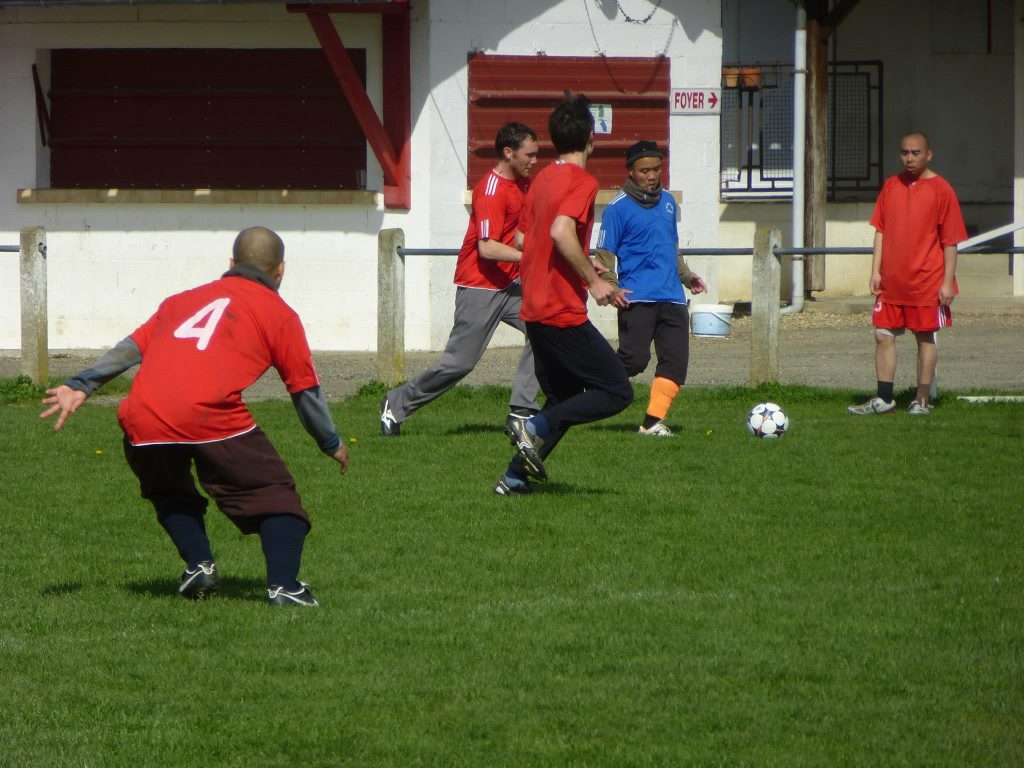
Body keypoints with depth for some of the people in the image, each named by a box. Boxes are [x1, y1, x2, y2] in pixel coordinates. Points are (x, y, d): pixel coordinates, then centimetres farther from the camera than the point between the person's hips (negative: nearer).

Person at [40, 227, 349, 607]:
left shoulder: (184, 300, 30)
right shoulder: (278, 314, 18)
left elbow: (132, 346, 22)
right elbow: (306, 390, 19)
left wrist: (80, 387, 22)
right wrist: (332, 444, 31)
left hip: (142, 420, 4)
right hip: (211, 416, -4)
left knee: (169, 493, 30)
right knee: (274, 492, 9)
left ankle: (198, 564, 11)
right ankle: (283, 583, -7)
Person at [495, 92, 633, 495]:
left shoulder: (543, 179, 13)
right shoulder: (582, 182, -13)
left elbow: (522, 239, 20)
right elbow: (562, 232, -28)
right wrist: (594, 281, -22)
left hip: (535, 309, 9)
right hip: (564, 312, -9)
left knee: (564, 399, 18)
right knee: (617, 391, -2)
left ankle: (514, 478, 10)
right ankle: (535, 429, -14)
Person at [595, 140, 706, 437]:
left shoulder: (667, 201, 17)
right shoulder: (619, 207, -4)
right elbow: (605, 254, -6)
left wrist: (685, 275, 25)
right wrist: (610, 286, -19)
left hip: (672, 298, 6)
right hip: (638, 298, -6)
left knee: (675, 361, -4)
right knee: (635, 359, -15)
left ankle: (653, 421, 1)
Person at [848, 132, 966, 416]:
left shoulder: (940, 189, -6)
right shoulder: (891, 186, 8)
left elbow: (950, 240, -5)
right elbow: (881, 231, 11)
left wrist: (948, 281, -9)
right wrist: (876, 271, 3)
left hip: (927, 281, -5)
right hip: (891, 281, 5)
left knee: (925, 337, 4)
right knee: (883, 335, 4)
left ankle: (922, 400, 11)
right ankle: (883, 399, 12)